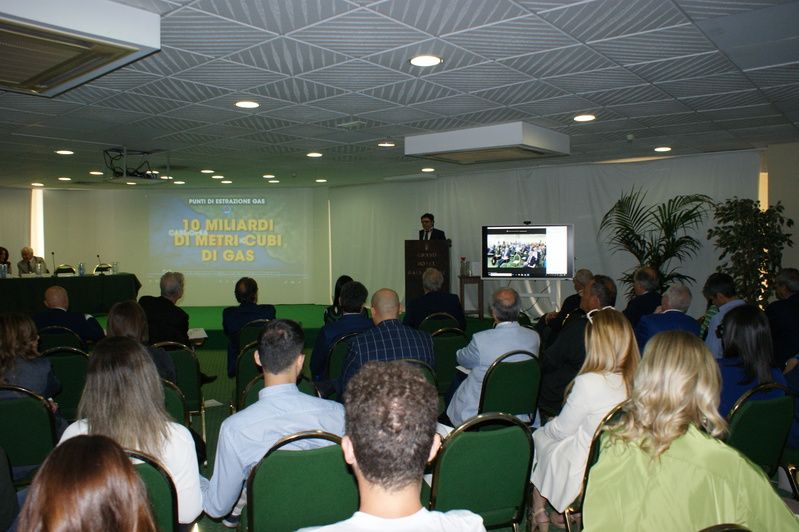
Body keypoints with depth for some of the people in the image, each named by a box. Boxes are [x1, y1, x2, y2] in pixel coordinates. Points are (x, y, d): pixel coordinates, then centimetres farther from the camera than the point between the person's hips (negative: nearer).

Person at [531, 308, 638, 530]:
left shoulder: (588, 383, -30)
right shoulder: (635, 379, -12)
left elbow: (561, 429, -14)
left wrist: (548, 426, 8)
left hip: (585, 473, -5)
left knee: (538, 436, 20)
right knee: (547, 431, 24)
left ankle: (538, 512, 34)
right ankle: (562, 512, 32)